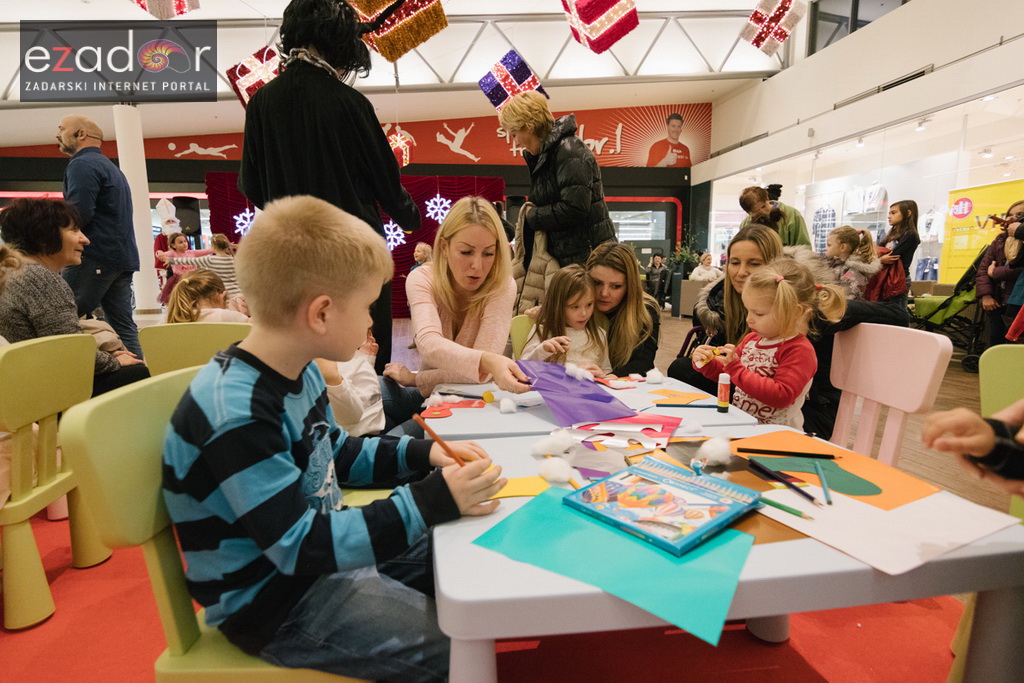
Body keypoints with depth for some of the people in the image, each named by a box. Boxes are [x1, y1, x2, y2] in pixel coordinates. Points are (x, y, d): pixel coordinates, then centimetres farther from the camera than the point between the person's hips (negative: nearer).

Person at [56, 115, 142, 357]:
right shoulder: (111, 167, 24)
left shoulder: (82, 164, -6)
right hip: (123, 257, 9)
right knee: (123, 326, 5)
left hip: (95, 257, -9)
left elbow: (79, 213, -18)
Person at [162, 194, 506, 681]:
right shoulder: (237, 414, -30)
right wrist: (434, 501, -32)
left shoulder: (298, 370, -1)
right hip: (273, 601, -8)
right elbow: (301, 546, -30)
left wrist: (423, 454, -1)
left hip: (324, 547, 9)